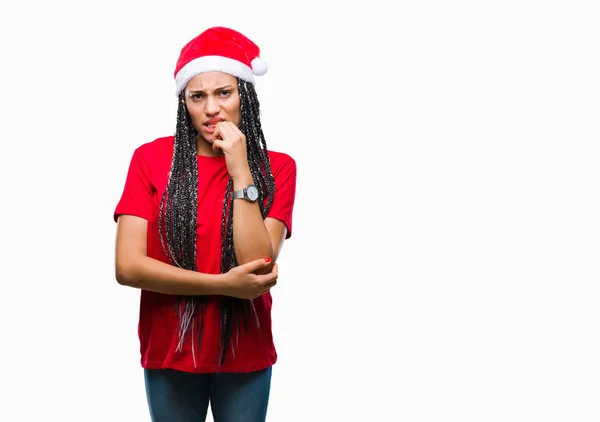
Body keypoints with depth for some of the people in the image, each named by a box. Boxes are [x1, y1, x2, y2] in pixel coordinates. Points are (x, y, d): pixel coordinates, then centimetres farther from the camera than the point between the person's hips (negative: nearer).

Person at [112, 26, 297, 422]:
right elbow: (127, 266, -12)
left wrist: (240, 171, -19)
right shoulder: (151, 158, -5)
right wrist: (224, 285, -17)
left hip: (245, 351, 0)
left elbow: (259, 269, -16)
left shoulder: (276, 167, -5)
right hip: (169, 348, 0)